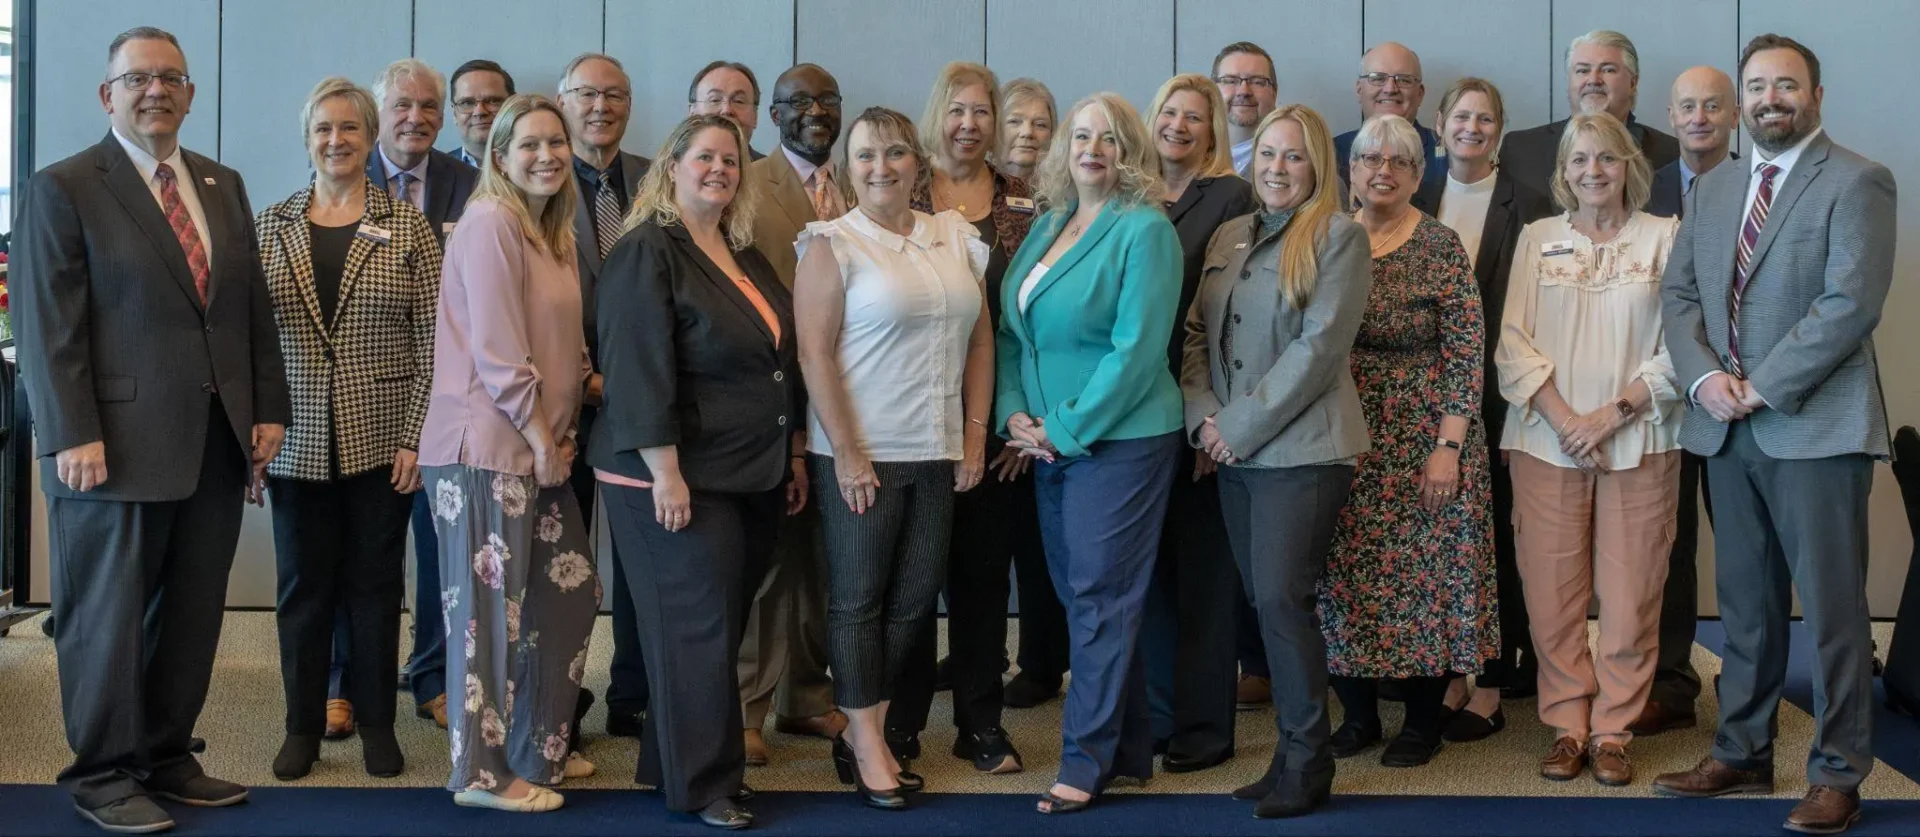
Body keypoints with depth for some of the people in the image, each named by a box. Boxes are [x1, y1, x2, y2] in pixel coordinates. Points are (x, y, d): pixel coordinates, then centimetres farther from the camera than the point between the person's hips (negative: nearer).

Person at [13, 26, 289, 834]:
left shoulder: (223, 185, 15)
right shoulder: (63, 188, -2)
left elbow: (254, 307, 15)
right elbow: (47, 325, -8)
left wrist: (269, 408, 7)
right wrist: (73, 435, -15)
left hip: (217, 442, 5)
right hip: (119, 444, -5)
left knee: (192, 616, 10)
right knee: (108, 617, 5)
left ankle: (168, 758, 23)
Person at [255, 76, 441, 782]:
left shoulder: (406, 226, 0)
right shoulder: (272, 225, 6)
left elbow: (431, 340, -3)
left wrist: (416, 436, -8)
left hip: (381, 438, -1)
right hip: (297, 442, 2)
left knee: (375, 584, 8)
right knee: (303, 585, 9)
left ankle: (377, 722, 21)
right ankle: (303, 725, 22)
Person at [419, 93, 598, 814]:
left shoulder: (552, 231, 16)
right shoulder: (491, 225, -13)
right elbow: (498, 354, -18)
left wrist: (560, 434, 7)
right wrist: (541, 441, -13)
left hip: (540, 444, 9)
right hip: (488, 446, -9)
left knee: (569, 594, 13)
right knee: (491, 609, -1)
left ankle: (537, 747, 28)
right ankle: (482, 772, 12)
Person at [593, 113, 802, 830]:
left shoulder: (746, 257, 14)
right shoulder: (647, 252, -11)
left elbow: (782, 359, 20)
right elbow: (638, 370, -19)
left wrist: (794, 456, 17)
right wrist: (666, 472, -23)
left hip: (752, 478, 8)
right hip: (680, 477, -8)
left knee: (724, 625, 13)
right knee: (696, 629, -1)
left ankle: (671, 762, 27)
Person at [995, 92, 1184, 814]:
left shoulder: (1144, 230, -10)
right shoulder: (1047, 225, 12)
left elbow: (1136, 349, -17)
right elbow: (1012, 329, 13)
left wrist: (1067, 428, -16)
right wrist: (1014, 413, -2)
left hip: (1118, 438, -7)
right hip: (1048, 442, 7)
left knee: (1099, 597, -3)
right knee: (1079, 593, 11)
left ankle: (1088, 758, 7)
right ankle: (1128, 745, 23)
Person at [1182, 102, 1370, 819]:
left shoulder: (1338, 236, -5)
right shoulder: (1228, 236, 14)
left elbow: (1318, 347, -14)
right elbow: (1196, 333, 12)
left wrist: (1241, 426, -14)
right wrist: (1204, 416, -4)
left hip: (1300, 449, -6)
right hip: (1234, 454, 6)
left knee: (1281, 597, -8)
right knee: (1262, 600, 9)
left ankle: (1306, 762, 5)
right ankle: (1293, 752, 19)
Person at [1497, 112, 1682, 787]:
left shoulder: (1663, 237, 6)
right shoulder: (1537, 238, 11)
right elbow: (1515, 343, 3)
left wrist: (1613, 413, -12)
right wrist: (1565, 420, -9)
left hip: (1637, 444, -1)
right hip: (1547, 442, 1)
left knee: (1630, 597, 0)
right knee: (1552, 595, 1)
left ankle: (1612, 731, 12)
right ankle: (1567, 727, 14)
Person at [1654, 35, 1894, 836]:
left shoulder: (1856, 182, -5)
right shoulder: (1712, 188, 15)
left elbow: (1851, 304, -15)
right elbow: (1678, 292, 11)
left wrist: (1763, 387, -16)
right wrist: (1704, 377, -7)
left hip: (1816, 424, -6)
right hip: (1726, 428, 6)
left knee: (1831, 608, 1)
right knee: (1745, 605, 13)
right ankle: (1741, 752, 24)